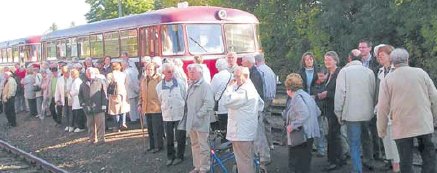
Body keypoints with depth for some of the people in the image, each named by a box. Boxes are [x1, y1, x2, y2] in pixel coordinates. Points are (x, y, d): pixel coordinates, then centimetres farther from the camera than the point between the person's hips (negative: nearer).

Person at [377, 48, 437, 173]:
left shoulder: (387, 79, -2)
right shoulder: (421, 73, 1)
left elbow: (383, 107, -2)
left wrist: (381, 130, 7)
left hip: (402, 127, -1)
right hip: (424, 125, 1)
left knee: (406, 162, 5)